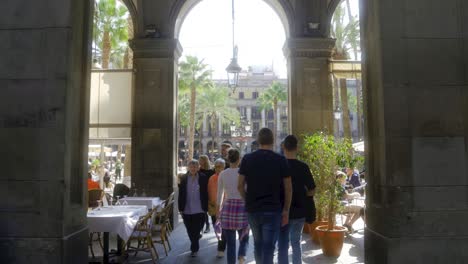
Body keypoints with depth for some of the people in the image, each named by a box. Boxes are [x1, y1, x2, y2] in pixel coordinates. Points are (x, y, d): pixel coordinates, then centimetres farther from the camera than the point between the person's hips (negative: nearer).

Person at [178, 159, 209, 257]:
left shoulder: (203, 178, -4)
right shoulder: (184, 179, 2)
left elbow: (205, 194, -2)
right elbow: (181, 194, 4)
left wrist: (205, 208, -4)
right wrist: (181, 208, 2)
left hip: (199, 209, -3)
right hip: (187, 209, 3)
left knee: (196, 230, 0)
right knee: (190, 231, 14)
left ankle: (194, 249, 14)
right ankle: (195, 247, 39)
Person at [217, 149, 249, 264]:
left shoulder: (223, 174, 1)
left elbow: (219, 195, 6)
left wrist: (218, 210, 17)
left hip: (227, 208, 1)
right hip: (242, 208, -1)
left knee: (230, 243, 11)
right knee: (244, 239, 16)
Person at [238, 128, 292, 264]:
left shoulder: (247, 159, -1)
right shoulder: (281, 160, -5)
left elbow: (240, 186, 1)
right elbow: (288, 188, -4)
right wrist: (286, 210, 4)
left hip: (252, 209, 3)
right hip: (273, 210, -3)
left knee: (258, 243, 21)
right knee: (268, 246, 1)